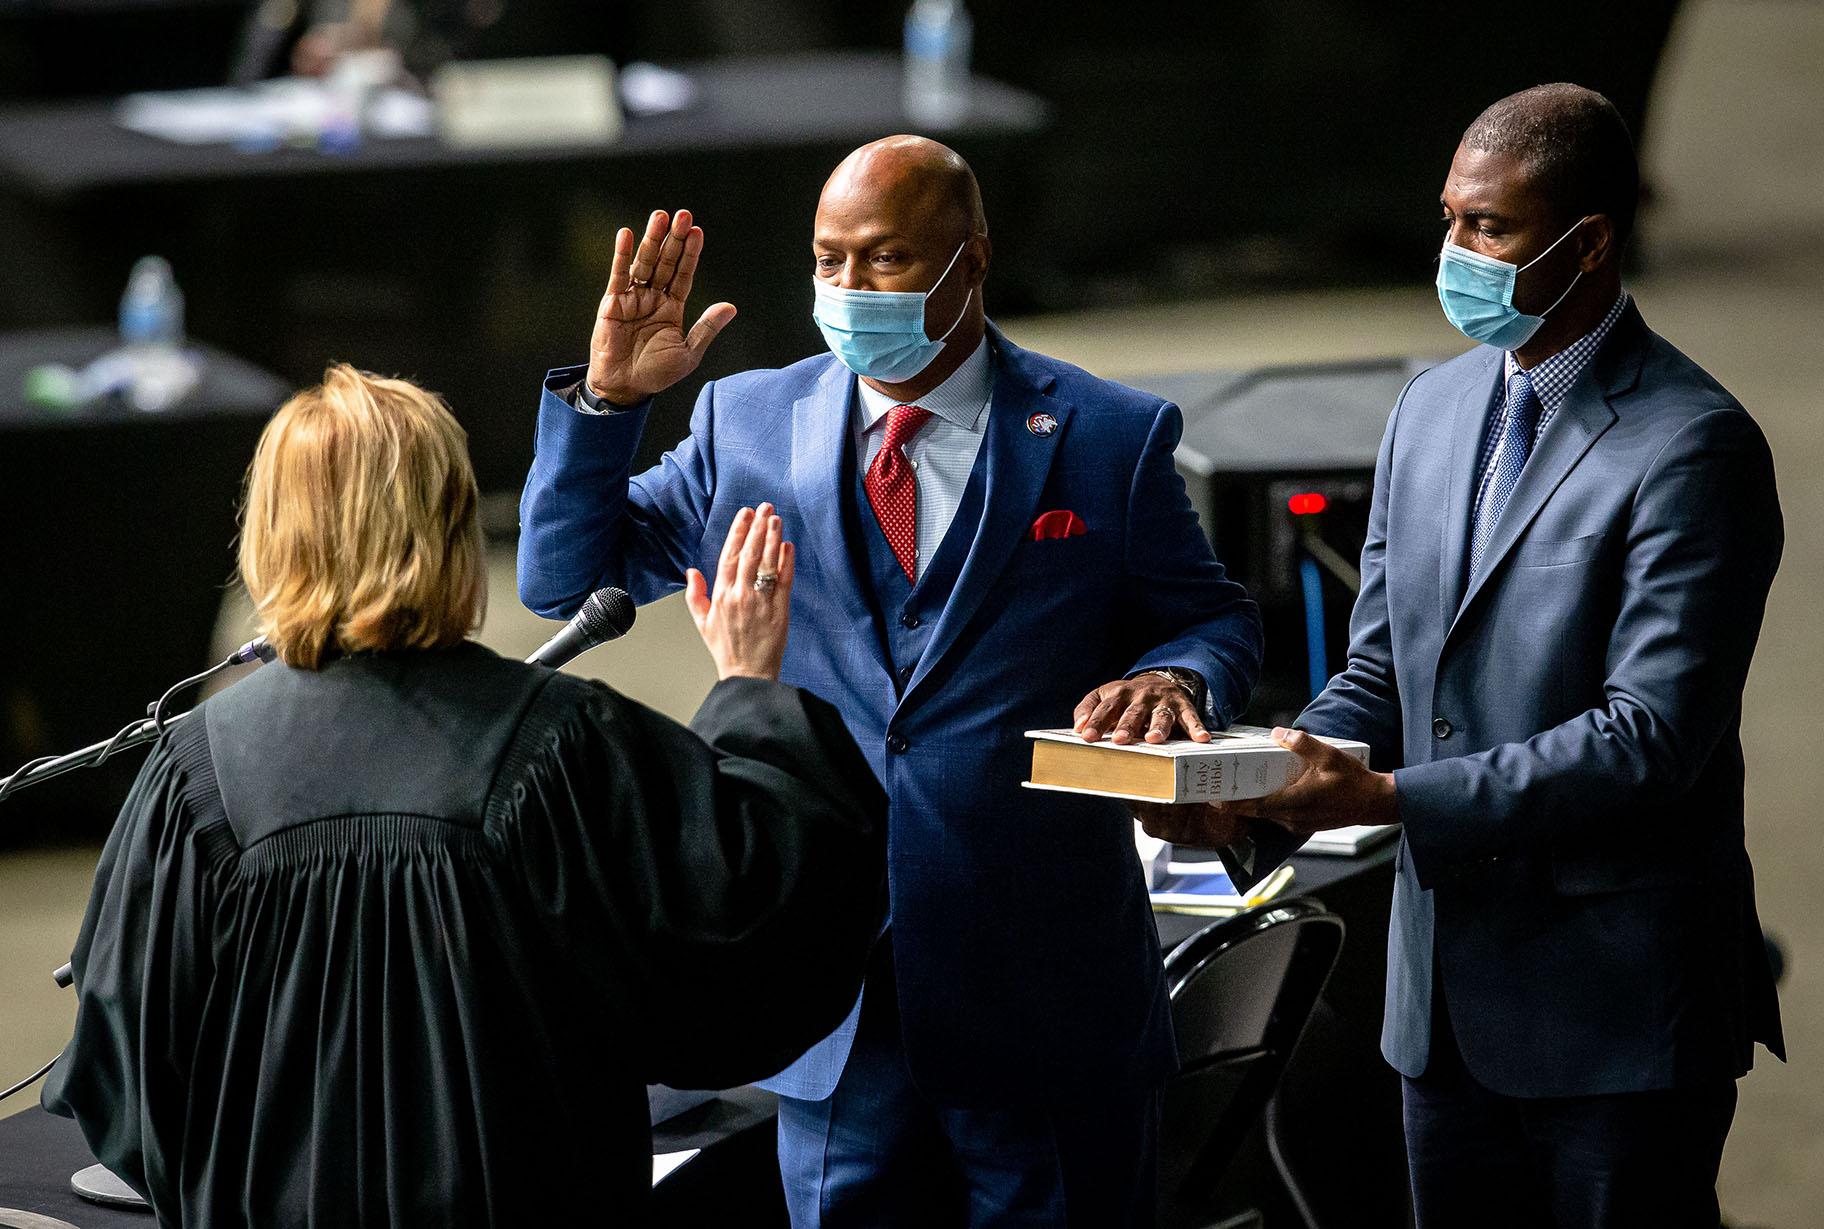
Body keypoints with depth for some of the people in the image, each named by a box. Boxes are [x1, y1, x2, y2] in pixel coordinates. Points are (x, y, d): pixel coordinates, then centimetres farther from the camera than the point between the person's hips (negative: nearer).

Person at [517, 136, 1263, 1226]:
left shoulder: (1108, 438, -1)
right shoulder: (750, 422, 5)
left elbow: (1216, 619, 7)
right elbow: (564, 580, 8)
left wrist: (1173, 677, -17)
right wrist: (607, 399, -7)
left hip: (1046, 1002, -2)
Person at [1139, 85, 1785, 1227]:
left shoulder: (1693, 446, -15)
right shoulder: (1433, 409, 10)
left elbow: (1651, 737, -21)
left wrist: (1392, 798, -23)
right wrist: (1256, 797, -6)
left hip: (1617, 1010, -7)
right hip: (1447, 1002, 7)